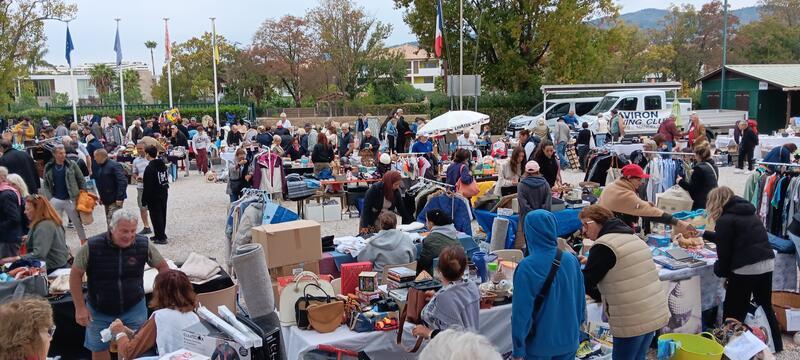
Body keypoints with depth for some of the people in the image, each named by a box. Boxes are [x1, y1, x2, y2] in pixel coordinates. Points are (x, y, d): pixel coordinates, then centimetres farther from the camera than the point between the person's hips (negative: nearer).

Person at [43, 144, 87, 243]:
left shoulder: (72, 165, -4)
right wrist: (50, 198, -4)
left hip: (70, 199, -1)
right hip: (55, 200, 2)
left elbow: (82, 180, 0)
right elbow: (46, 184, 6)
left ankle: (84, 242, 24)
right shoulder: (48, 167, 2)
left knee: (78, 222, 9)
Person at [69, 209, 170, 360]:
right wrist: (80, 308, -7)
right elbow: (75, 275, -7)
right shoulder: (91, 247, -18)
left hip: (134, 308, 1)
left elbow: (162, 266, 1)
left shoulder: (144, 245, -14)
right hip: (99, 311, 0)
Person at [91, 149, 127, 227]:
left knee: (112, 223, -13)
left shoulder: (114, 165, -15)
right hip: (106, 200, 9)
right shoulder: (99, 166, 13)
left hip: (115, 200, -9)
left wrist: (119, 198, -25)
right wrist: (101, 196, 16)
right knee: (109, 222, 15)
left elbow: (123, 182, -21)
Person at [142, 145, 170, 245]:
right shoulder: (163, 165, 6)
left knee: (156, 216, 0)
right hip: (164, 194, 8)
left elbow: (147, 187, -19)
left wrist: (144, 201, -13)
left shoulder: (149, 168, -19)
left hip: (154, 196, -8)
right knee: (162, 215, 15)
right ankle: (160, 234, 26)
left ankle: (161, 237, 2)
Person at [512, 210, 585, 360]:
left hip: (539, 343, -4)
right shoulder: (571, 260, -5)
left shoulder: (527, 267, -20)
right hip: (569, 341, 4)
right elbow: (581, 299, 6)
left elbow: (521, 311, -17)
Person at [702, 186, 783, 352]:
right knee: (765, 306, 24)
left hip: (746, 268, -8)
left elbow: (724, 250, -7)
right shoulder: (749, 212, 18)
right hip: (767, 264, 8)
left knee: (733, 312, 5)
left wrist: (722, 272, 9)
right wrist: (705, 234, 39)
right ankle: (775, 345, 35)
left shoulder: (725, 219, -7)